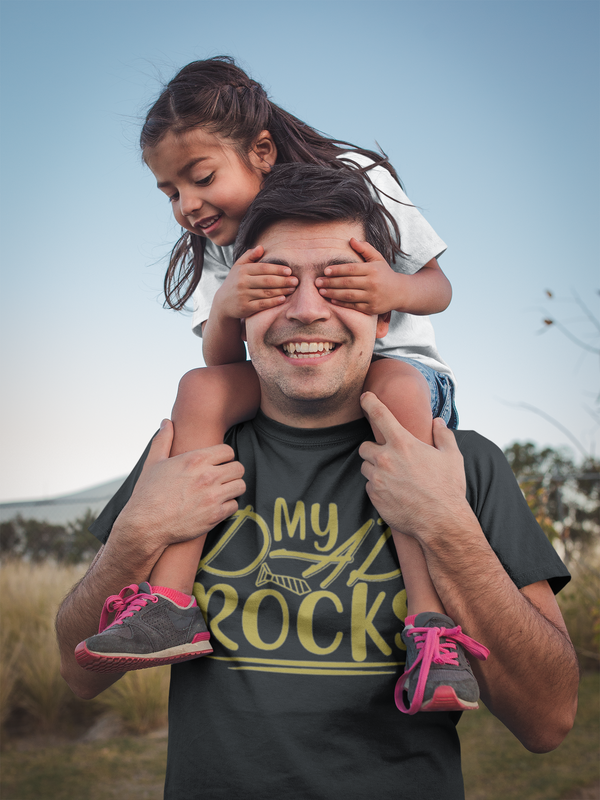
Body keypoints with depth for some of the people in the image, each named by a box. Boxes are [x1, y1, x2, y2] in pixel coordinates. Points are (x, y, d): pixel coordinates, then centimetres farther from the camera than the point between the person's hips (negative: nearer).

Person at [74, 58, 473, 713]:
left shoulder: (359, 180, -8)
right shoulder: (212, 248, 2)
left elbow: (438, 288, -5)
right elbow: (222, 362, -9)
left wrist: (395, 289, -31)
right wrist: (224, 306, -33)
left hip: (398, 364, -3)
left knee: (396, 387, -38)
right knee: (201, 389, -24)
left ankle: (430, 616, -43)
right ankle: (170, 600, -33)